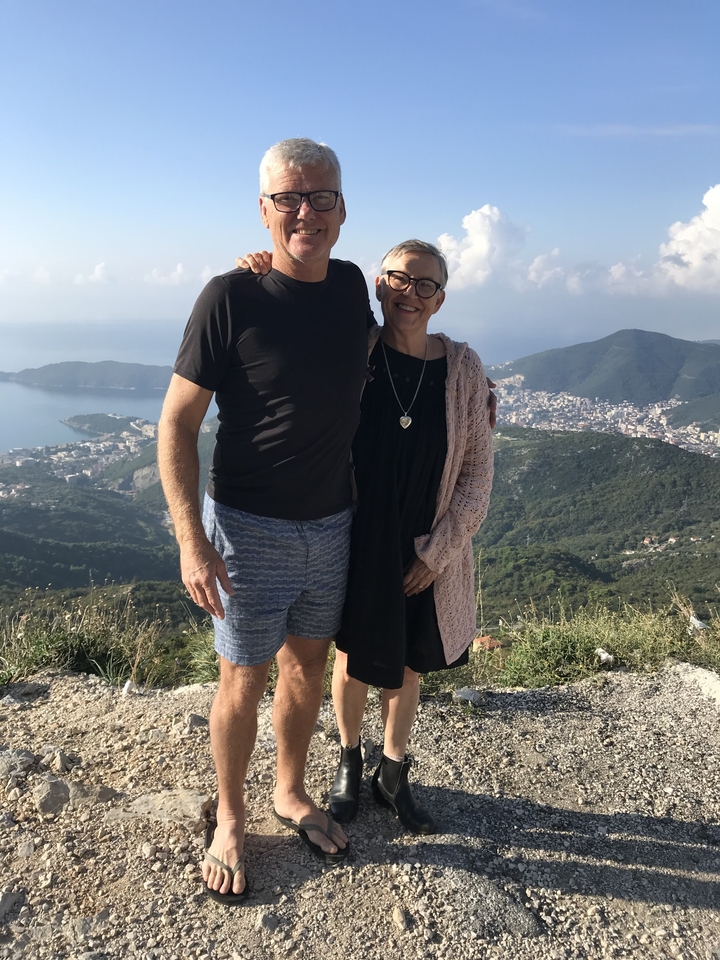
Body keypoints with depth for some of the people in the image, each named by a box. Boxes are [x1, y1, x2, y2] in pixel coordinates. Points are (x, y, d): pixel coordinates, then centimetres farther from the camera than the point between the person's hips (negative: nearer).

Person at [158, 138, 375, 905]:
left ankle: (292, 794, 42)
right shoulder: (231, 298, -16)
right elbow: (176, 423, -13)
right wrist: (191, 542, -18)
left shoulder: (351, 287, 1)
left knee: (307, 668, 19)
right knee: (243, 681, 8)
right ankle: (229, 821, 33)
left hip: (332, 525, 5)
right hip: (249, 530, -5)